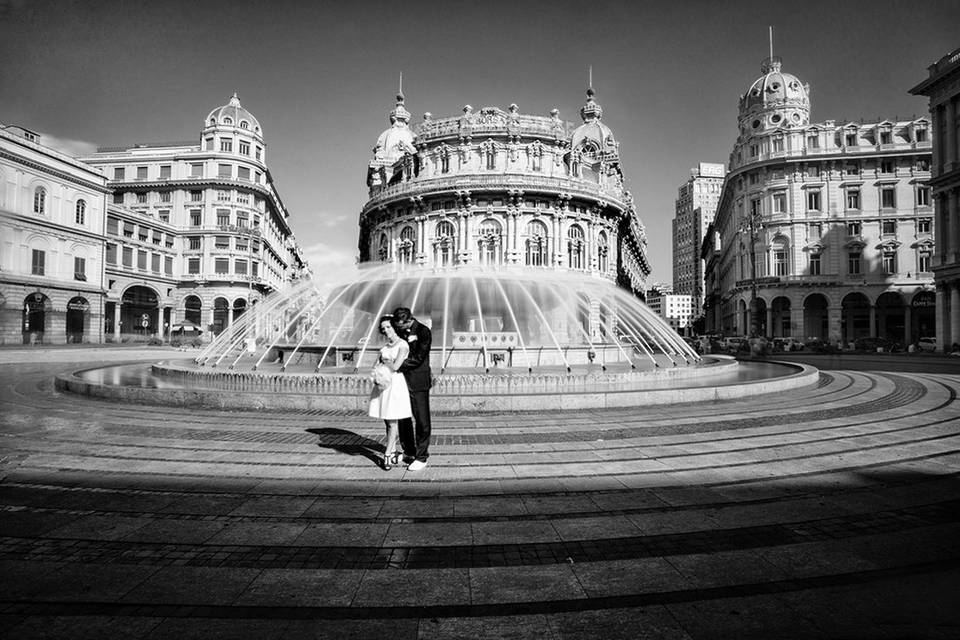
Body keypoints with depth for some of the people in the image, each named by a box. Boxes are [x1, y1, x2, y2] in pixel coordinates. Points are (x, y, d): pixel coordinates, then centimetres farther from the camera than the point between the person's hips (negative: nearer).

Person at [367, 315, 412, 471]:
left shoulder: (402, 345, -4)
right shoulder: (385, 347, 16)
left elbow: (395, 367, -13)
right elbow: (375, 366, 11)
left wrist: (384, 362, 2)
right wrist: (376, 376, -9)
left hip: (396, 384, -6)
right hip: (382, 384, 6)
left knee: (393, 422, -1)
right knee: (387, 421, 9)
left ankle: (387, 455, 3)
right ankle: (393, 451, 20)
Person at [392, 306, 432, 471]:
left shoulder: (423, 331, -10)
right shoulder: (398, 331, 8)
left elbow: (418, 358, -17)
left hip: (418, 382, -6)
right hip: (401, 380, 6)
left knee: (422, 420, -2)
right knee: (403, 419, 13)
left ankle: (421, 457, 7)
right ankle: (409, 452, 27)